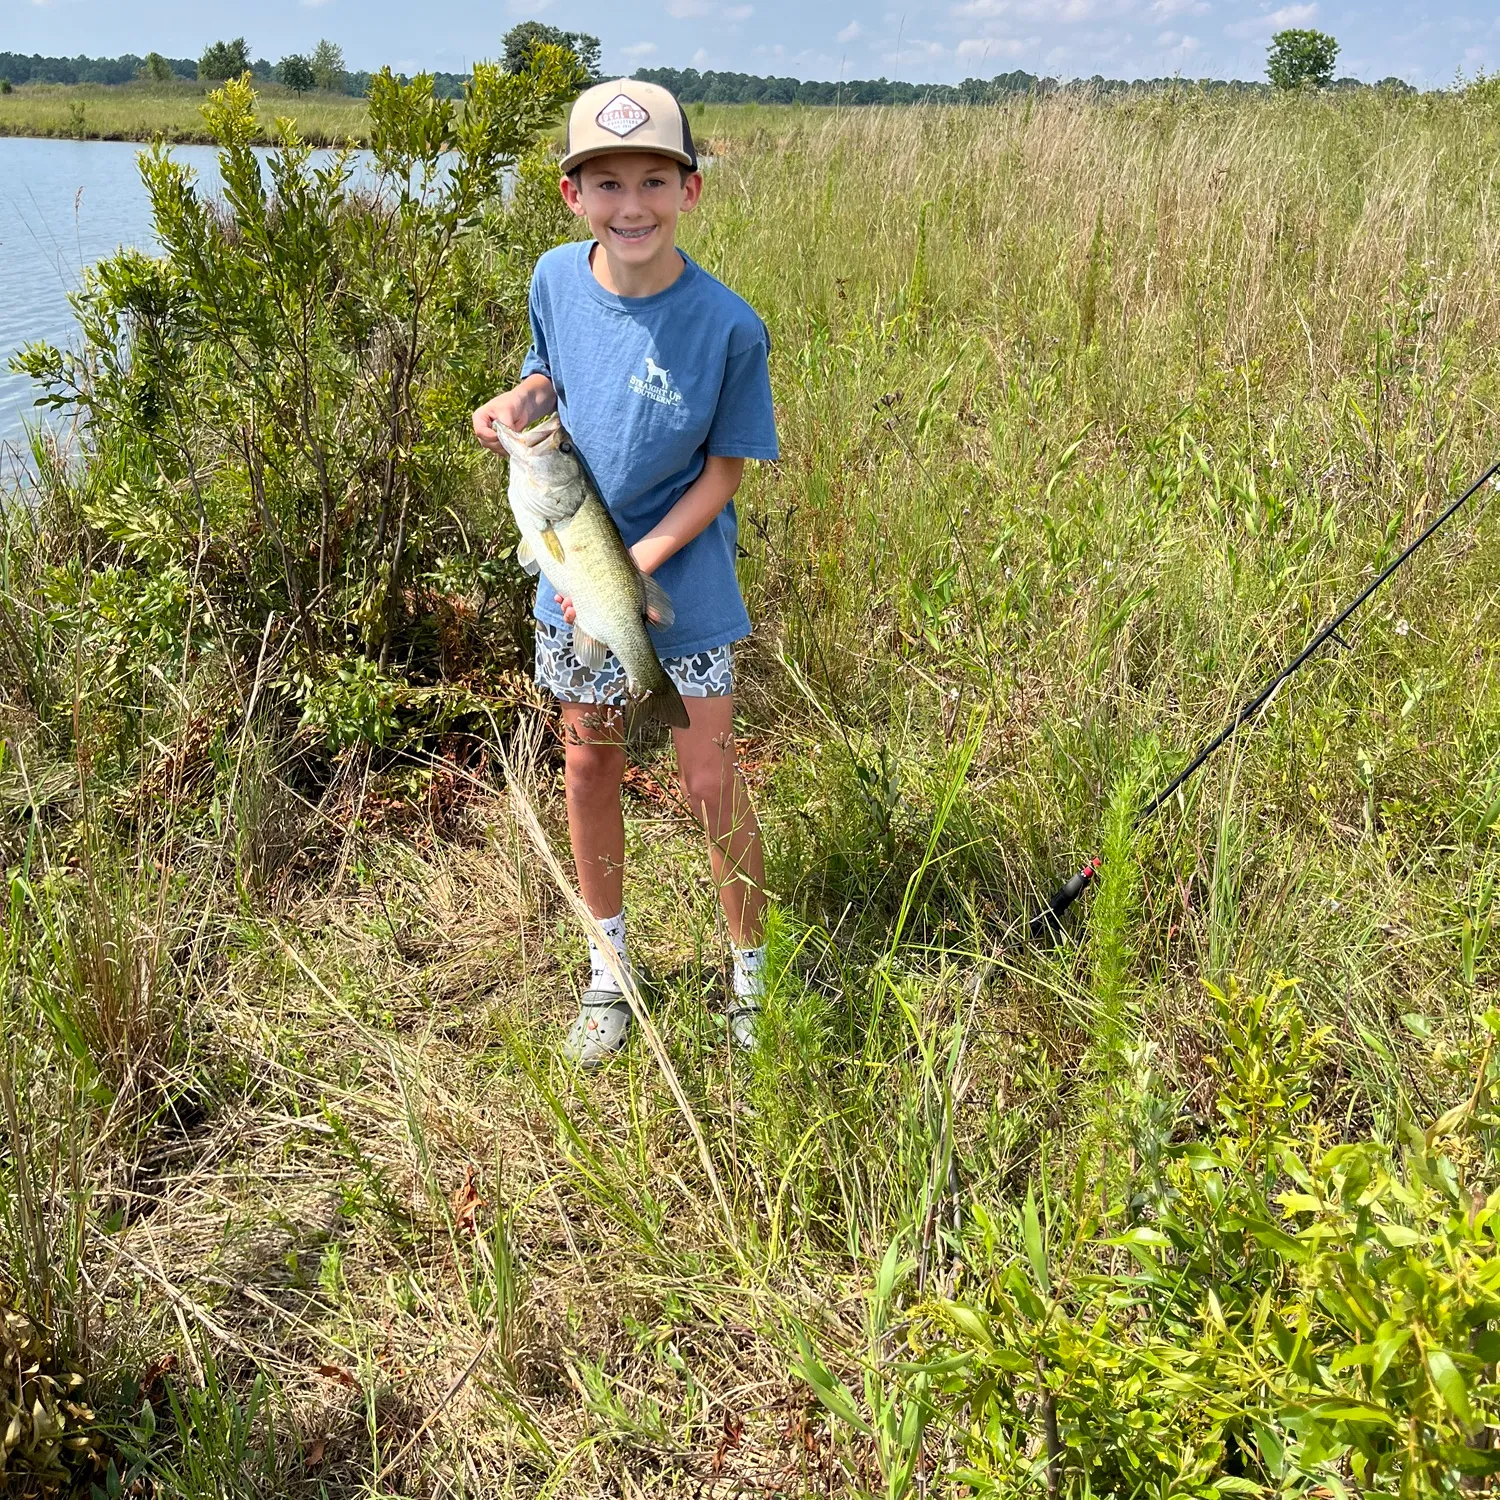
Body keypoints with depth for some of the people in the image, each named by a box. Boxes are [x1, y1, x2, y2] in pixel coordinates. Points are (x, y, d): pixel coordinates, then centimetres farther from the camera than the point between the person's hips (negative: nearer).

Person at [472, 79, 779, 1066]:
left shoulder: (729, 327, -20)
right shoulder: (557, 279, -8)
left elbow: (723, 472, -13)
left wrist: (637, 563, -21)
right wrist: (521, 402, -11)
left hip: (686, 582, -4)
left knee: (712, 782, 2)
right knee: (590, 770, 14)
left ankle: (753, 974, 24)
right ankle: (609, 969, 34)